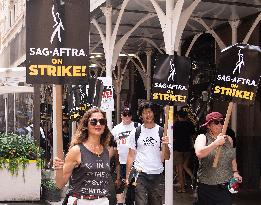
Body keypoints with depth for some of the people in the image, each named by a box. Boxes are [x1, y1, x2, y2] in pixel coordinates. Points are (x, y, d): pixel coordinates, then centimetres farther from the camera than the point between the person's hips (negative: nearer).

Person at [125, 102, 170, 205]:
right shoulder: (135, 132, 2)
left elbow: (166, 157, 1)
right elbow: (131, 156, 5)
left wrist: (165, 145, -19)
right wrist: (127, 176, -1)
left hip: (157, 175, 1)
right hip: (140, 174, -1)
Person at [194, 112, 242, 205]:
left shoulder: (228, 139, 9)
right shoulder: (202, 138, -5)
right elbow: (199, 153, -25)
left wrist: (235, 172, 12)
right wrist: (216, 143, -26)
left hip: (226, 186, 4)